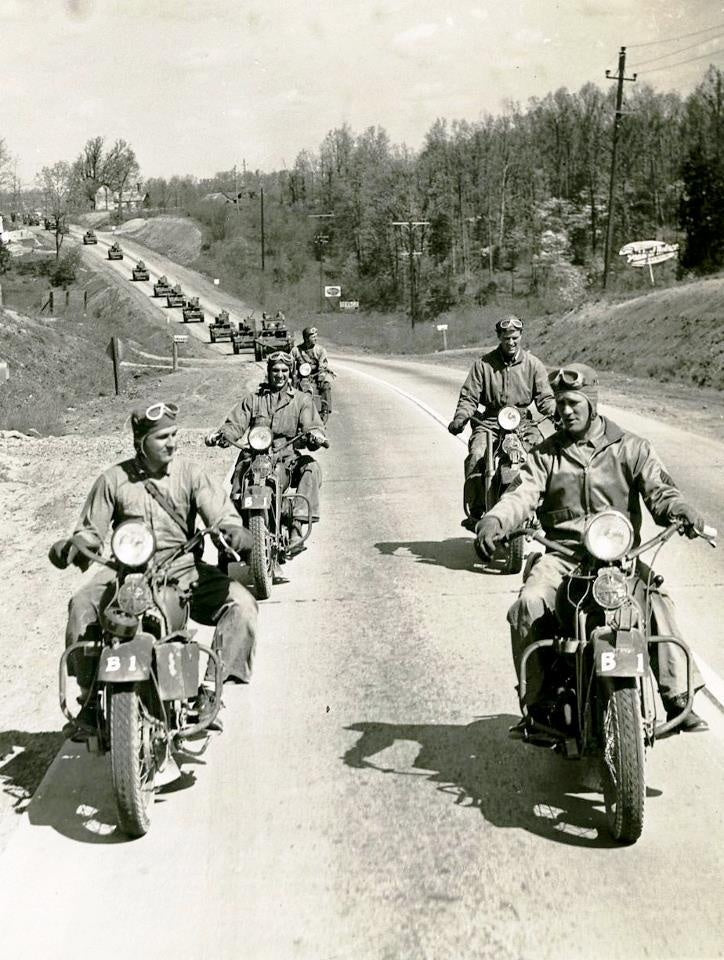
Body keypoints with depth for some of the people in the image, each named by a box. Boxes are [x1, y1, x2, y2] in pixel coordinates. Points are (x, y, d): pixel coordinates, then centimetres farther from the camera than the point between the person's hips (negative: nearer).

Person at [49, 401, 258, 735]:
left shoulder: (190, 473, 7)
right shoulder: (113, 480, 7)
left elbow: (221, 514, -4)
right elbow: (91, 530, 6)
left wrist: (234, 531, -28)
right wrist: (71, 546, -17)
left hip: (183, 569, 1)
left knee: (242, 603, -22)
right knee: (81, 605, -29)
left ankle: (212, 685, -16)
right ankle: (90, 694, -14)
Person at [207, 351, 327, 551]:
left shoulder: (302, 399, 16)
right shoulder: (252, 399, 19)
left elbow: (312, 426, 2)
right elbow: (235, 424, 8)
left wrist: (315, 435, -24)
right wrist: (220, 434, -15)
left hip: (287, 455, 0)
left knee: (311, 467, -30)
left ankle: (298, 523, -36)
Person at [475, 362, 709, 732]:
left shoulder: (628, 447, 9)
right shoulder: (545, 454, 12)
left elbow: (657, 487, -3)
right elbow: (522, 493, -4)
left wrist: (679, 510, -27)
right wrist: (494, 521, -26)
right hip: (561, 553, 1)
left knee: (657, 599, -28)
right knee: (528, 605, -25)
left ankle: (678, 698, -21)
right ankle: (535, 701, -12)